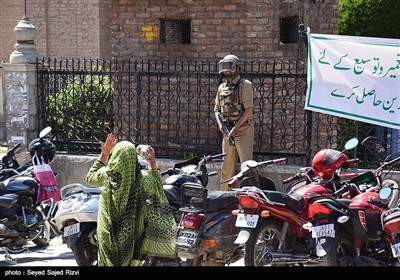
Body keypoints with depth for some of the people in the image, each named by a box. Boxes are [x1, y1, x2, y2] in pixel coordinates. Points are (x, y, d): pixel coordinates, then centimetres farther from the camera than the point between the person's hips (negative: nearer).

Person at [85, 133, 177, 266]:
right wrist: (153, 164, 7)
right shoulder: (143, 178, -17)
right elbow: (157, 189, 4)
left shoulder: (105, 175, -13)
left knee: (109, 261, 13)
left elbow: (90, 177, 10)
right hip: (131, 235, 0)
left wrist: (104, 154, 11)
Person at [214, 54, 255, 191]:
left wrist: (235, 128, -17)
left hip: (243, 130, -7)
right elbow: (217, 109, 21)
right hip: (228, 132, 7)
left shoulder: (245, 85, -7)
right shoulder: (222, 87, 14)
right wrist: (220, 123, 1)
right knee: (226, 168, 9)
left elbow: (248, 111, -14)